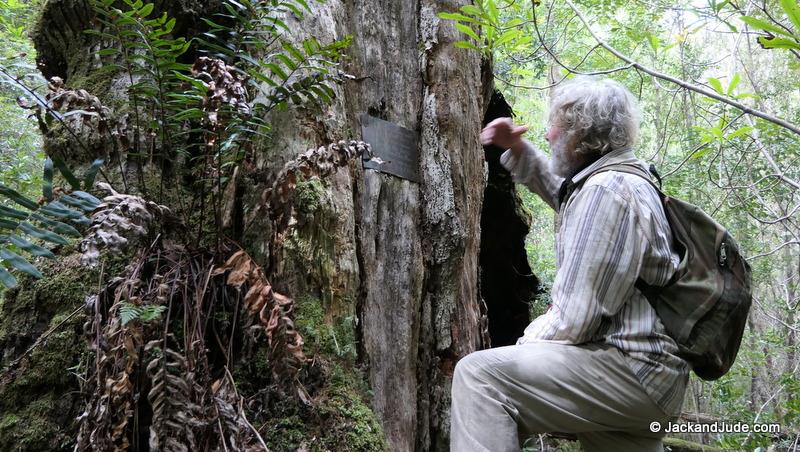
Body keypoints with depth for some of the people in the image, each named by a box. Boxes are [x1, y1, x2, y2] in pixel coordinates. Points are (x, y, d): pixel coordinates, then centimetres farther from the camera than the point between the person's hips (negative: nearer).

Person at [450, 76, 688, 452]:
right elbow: (558, 190, 35)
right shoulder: (622, 178, 14)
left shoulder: (606, 189, -17)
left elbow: (573, 319, -21)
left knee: (480, 375, -19)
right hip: (643, 370, 11)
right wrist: (516, 149, 20)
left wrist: (522, 347, -5)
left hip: (634, 369, -10)